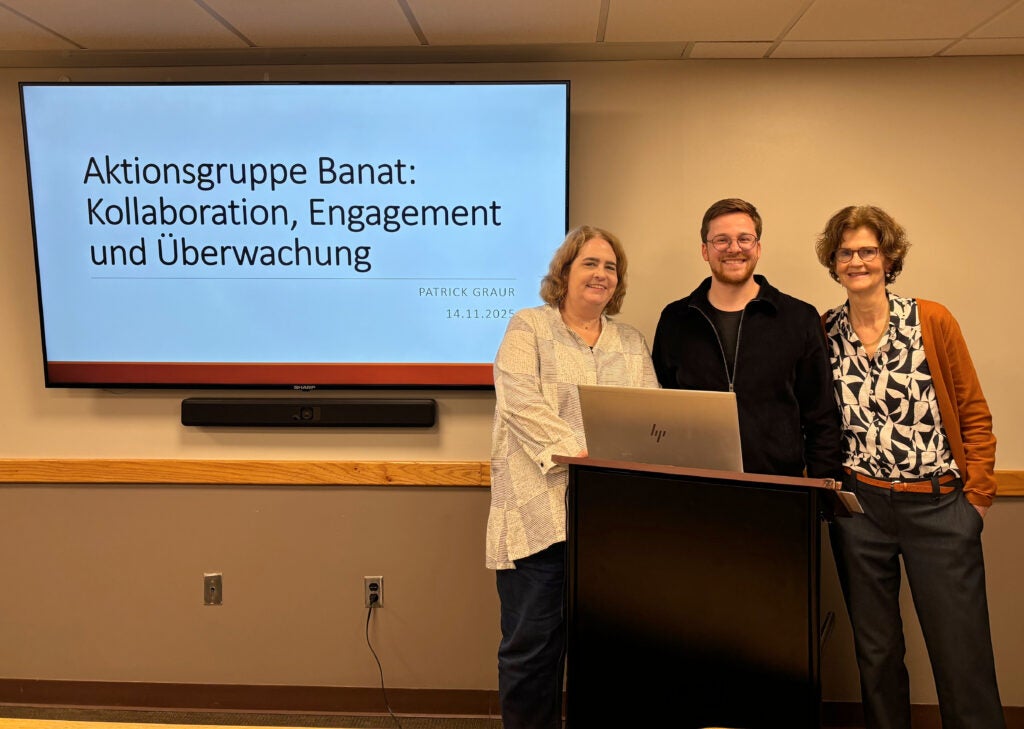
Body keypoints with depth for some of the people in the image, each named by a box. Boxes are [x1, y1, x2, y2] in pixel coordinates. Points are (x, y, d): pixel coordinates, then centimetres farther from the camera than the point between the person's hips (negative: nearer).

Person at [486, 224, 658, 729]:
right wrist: (582, 452, -18)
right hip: (541, 513, -4)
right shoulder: (528, 327, 6)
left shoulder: (632, 342, 19)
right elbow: (521, 404, -9)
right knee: (531, 642, 1)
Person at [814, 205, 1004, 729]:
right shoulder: (821, 333, 3)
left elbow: (974, 413, 1)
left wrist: (978, 495, -3)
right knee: (875, 651, 13)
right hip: (858, 507, 2)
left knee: (962, 652, 4)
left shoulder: (932, 320, -2)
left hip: (938, 505, -1)